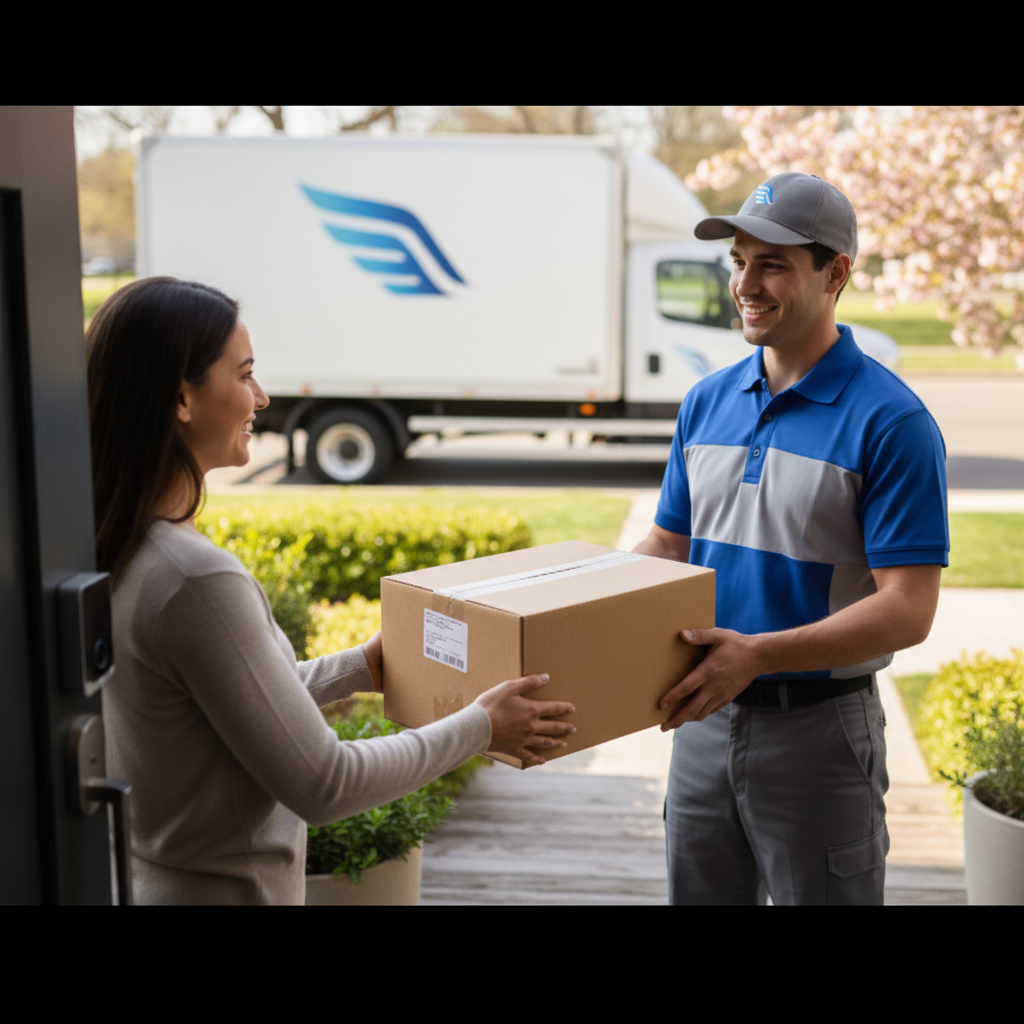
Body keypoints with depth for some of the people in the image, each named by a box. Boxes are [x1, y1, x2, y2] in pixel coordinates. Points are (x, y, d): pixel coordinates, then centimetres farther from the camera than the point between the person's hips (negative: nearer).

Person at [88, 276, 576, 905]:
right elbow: (323, 787, -22)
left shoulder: (110, 548, -2)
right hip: (221, 889, -8)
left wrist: (360, 668, 15)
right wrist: (480, 727, -11)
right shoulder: (196, 581, -29)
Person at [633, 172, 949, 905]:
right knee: (699, 893, 18)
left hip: (819, 729, -5)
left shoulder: (891, 422, -14)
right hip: (705, 717, 6)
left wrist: (759, 654, -30)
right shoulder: (707, 402, 5)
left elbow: (908, 611, -18)